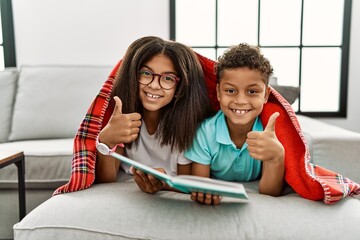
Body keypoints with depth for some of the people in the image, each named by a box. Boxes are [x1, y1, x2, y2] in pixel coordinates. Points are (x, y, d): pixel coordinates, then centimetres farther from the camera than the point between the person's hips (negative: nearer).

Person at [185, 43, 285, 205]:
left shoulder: (272, 132, -19)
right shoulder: (204, 133, -20)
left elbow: (269, 194, -21)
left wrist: (276, 157, -42)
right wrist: (201, 193, -39)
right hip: (216, 203, 1)